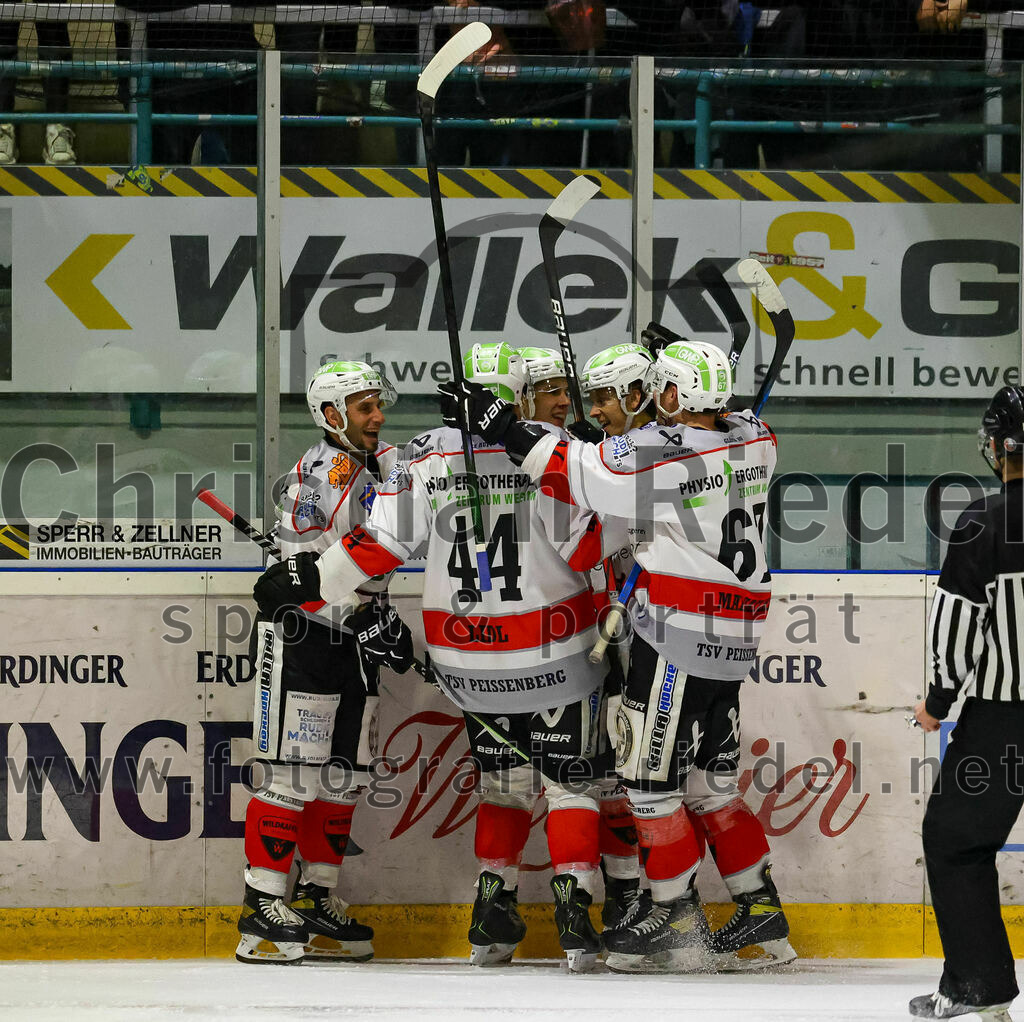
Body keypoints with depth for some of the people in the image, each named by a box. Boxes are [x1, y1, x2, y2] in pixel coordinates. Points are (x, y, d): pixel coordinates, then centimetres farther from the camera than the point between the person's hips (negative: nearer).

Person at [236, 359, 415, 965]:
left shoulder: (380, 463, 12)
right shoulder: (322, 472, -14)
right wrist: (364, 620, -24)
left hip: (356, 639, 8)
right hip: (303, 638, -8)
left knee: (344, 775, 10)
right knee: (294, 774, -9)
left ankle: (318, 903, 17)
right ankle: (263, 911, -6)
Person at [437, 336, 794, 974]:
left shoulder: (659, 450, -16)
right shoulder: (755, 441, 5)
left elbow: (572, 472, -12)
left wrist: (498, 423, -4)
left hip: (678, 641, -8)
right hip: (733, 645, 8)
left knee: (649, 777, 1)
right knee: (709, 783, 17)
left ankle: (681, 925, 4)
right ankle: (763, 912, 19)